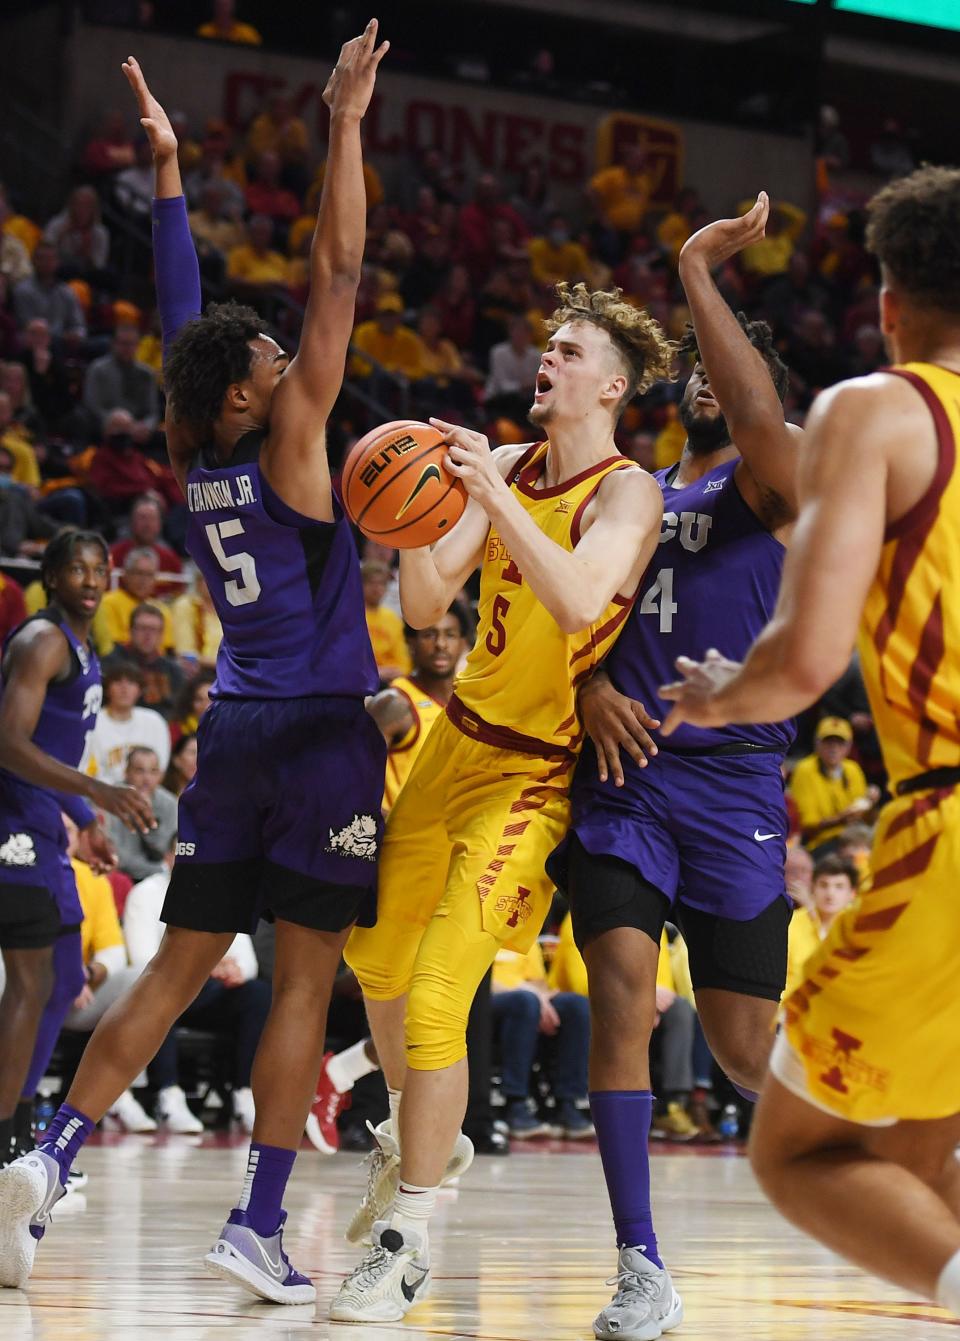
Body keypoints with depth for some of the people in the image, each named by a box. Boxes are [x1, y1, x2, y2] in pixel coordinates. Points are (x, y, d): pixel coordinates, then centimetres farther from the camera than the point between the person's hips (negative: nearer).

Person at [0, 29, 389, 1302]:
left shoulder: (194, 459, 7)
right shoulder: (287, 442, -9)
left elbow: (182, 314, 18)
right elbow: (337, 275, -12)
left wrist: (166, 167, 23)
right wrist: (345, 125, -11)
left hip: (235, 732, 6)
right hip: (322, 731, -6)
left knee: (179, 967, 10)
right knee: (304, 976, -3)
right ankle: (258, 1224, -6)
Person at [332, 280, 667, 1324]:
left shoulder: (626, 492, -15)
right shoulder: (506, 467, 3)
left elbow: (580, 601, -34)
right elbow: (426, 606, -4)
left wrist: (493, 493, -37)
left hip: (537, 773, -7)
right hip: (460, 739, 8)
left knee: (437, 997, -16)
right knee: (376, 955, 20)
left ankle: (405, 1243, -7)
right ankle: (416, 1143, 45)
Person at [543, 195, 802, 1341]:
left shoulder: (773, 485, 1)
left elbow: (758, 417, -22)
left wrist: (698, 270, -19)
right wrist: (590, 689, -4)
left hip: (733, 782, -4)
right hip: (624, 769, 4)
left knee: (744, 1044, 1)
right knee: (621, 1000, -13)